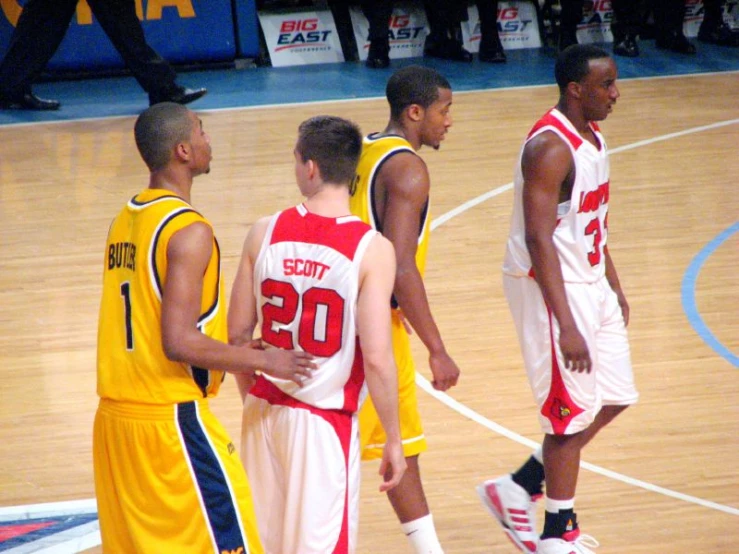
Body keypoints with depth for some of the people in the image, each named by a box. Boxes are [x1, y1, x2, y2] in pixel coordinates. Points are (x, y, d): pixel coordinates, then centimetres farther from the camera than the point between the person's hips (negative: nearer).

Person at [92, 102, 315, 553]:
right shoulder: (187, 230, -16)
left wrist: (237, 352, 21)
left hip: (115, 417, 9)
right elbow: (179, 343, -22)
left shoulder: (125, 221, 11)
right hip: (170, 421, -9)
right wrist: (261, 360, -11)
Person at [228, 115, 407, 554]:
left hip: (265, 413, 4)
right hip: (325, 420, -4)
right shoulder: (371, 249, -14)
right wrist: (394, 441, -7)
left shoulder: (265, 234, -3)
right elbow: (376, 358, -18)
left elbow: (239, 333, 4)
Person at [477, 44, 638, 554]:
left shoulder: (593, 136, 8)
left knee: (614, 398, 14)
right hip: (553, 288, -10)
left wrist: (614, 287, 22)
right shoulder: (551, 148, -23)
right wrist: (565, 326, -29)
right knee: (573, 415, -1)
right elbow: (539, 239, -27)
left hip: (591, 283, 10)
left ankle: (518, 490, 23)